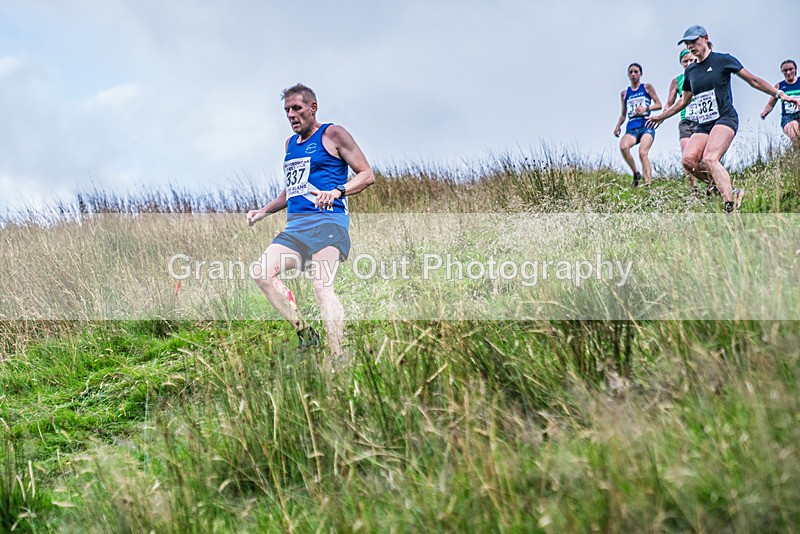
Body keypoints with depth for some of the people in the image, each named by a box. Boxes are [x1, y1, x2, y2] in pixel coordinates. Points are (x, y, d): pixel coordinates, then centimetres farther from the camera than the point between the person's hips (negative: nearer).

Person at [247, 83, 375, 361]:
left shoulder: (333, 135, 2)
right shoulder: (291, 144, 23)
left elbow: (367, 175, -2)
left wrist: (337, 191, -18)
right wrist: (264, 211, 23)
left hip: (327, 221, -7)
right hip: (295, 227, 7)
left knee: (322, 287, -21)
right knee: (262, 273, -13)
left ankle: (337, 359, -23)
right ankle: (305, 333, -5)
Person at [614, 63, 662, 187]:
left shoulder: (647, 87, 10)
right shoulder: (624, 94, 19)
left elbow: (659, 104, 7)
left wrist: (646, 108, -11)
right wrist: (618, 126, 6)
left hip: (646, 125, -3)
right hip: (632, 127, 3)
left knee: (643, 152, -23)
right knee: (623, 146, -28)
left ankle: (648, 183, -26)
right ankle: (636, 174, -11)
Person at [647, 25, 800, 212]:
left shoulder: (723, 60, 1)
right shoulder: (690, 71, 16)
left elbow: (753, 80, 5)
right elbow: (684, 101, 32)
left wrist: (779, 94, -1)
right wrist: (661, 117, 36)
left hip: (725, 118, -6)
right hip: (703, 125, 6)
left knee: (709, 159, -30)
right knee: (688, 160, -19)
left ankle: (730, 205, -34)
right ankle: (729, 191, -7)